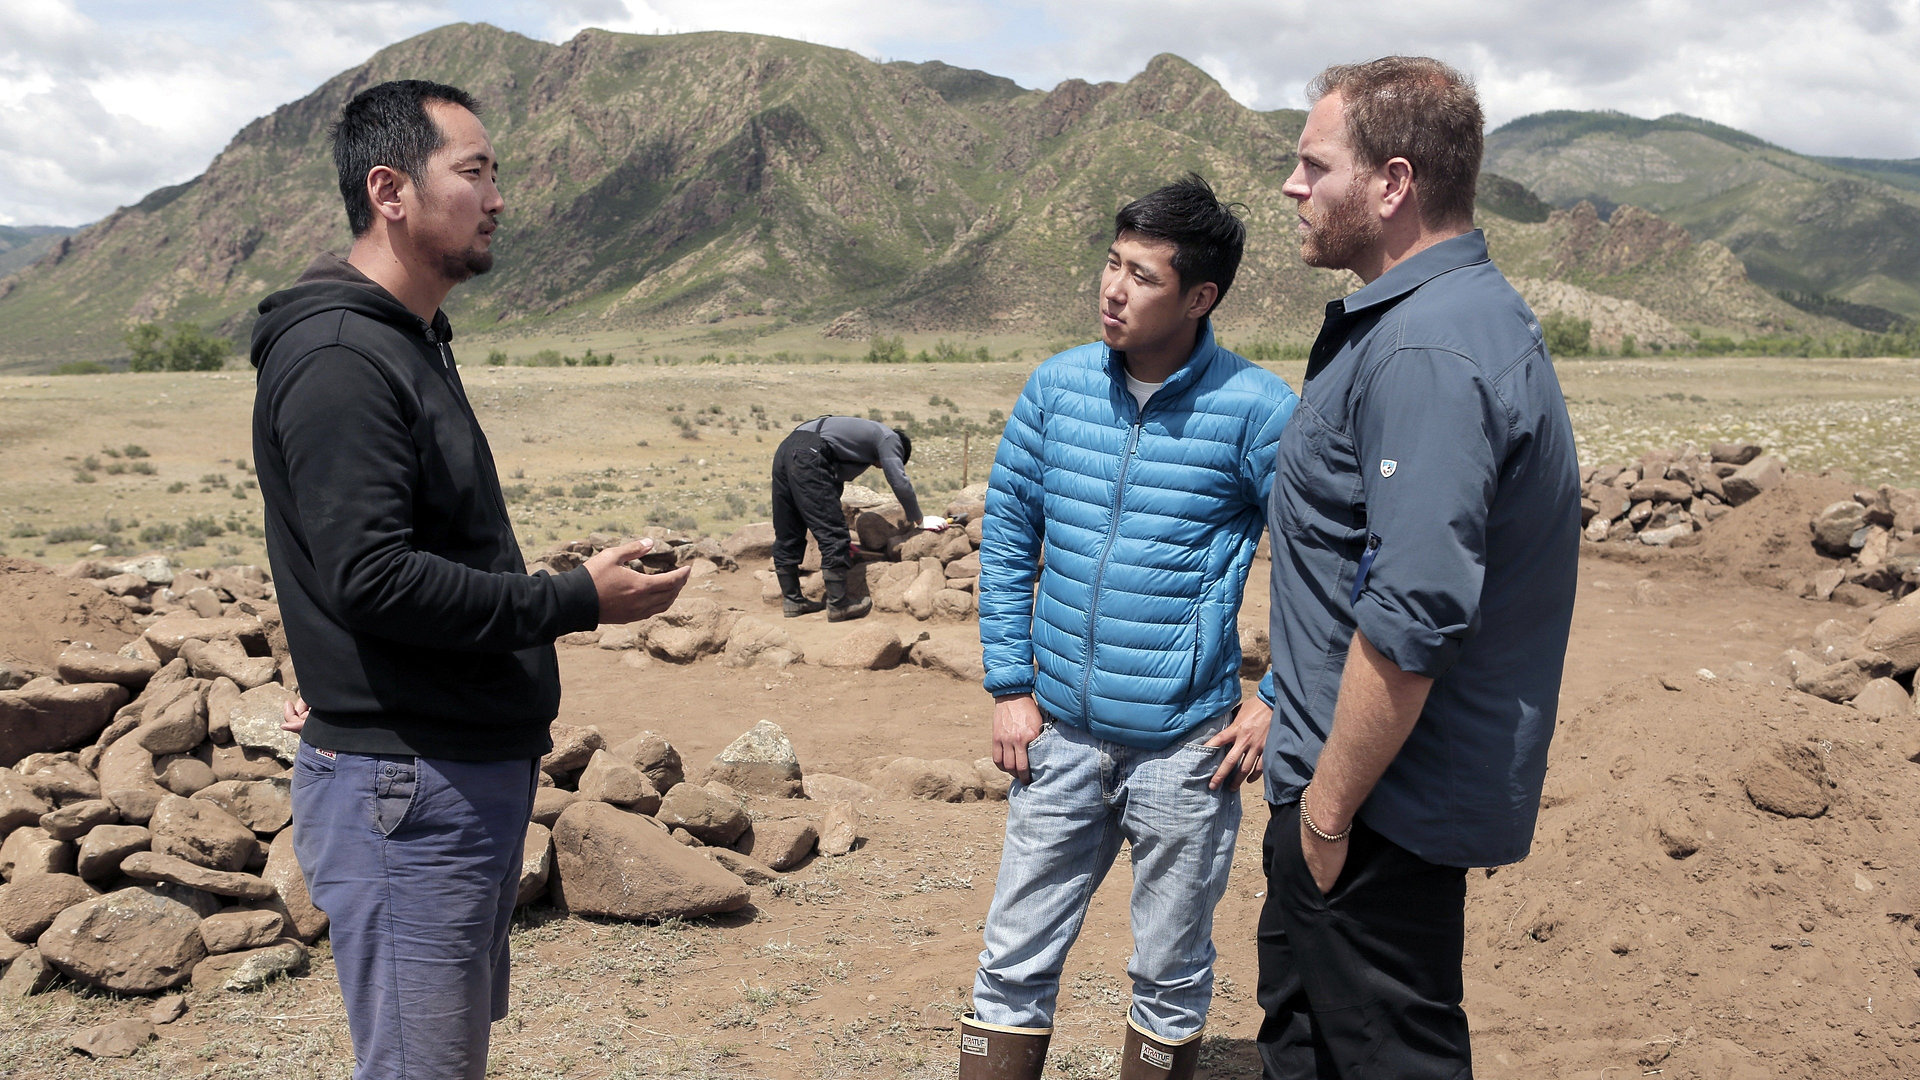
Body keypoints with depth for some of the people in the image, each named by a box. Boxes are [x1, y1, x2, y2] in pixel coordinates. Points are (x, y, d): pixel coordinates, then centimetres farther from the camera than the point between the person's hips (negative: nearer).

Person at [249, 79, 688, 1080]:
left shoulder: (410, 344, 16)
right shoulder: (339, 358, -17)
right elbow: (372, 577, -25)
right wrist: (576, 600, -20)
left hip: (475, 773, 10)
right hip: (406, 790, -10)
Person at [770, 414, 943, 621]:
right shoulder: (889, 438, 14)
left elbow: (835, 482, 39)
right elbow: (900, 483, 3)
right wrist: (920, 521, 16)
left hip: (783, 451, 9)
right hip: (808, 456, -9)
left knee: (787, 536, 15)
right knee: (832, 534, -3)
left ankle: (792, 600, 23)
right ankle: (838, 605, 1)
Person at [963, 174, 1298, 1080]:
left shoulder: (1254, 409, -10)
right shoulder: (1057, 385, 2)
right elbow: (1006, 538, 8)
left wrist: (1277, 703, -7)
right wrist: (1010, 688, 4)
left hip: (1186, 748, -3)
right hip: (1061, 734, 3)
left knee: (1171, 982, 14)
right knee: (1013, 964, 11)